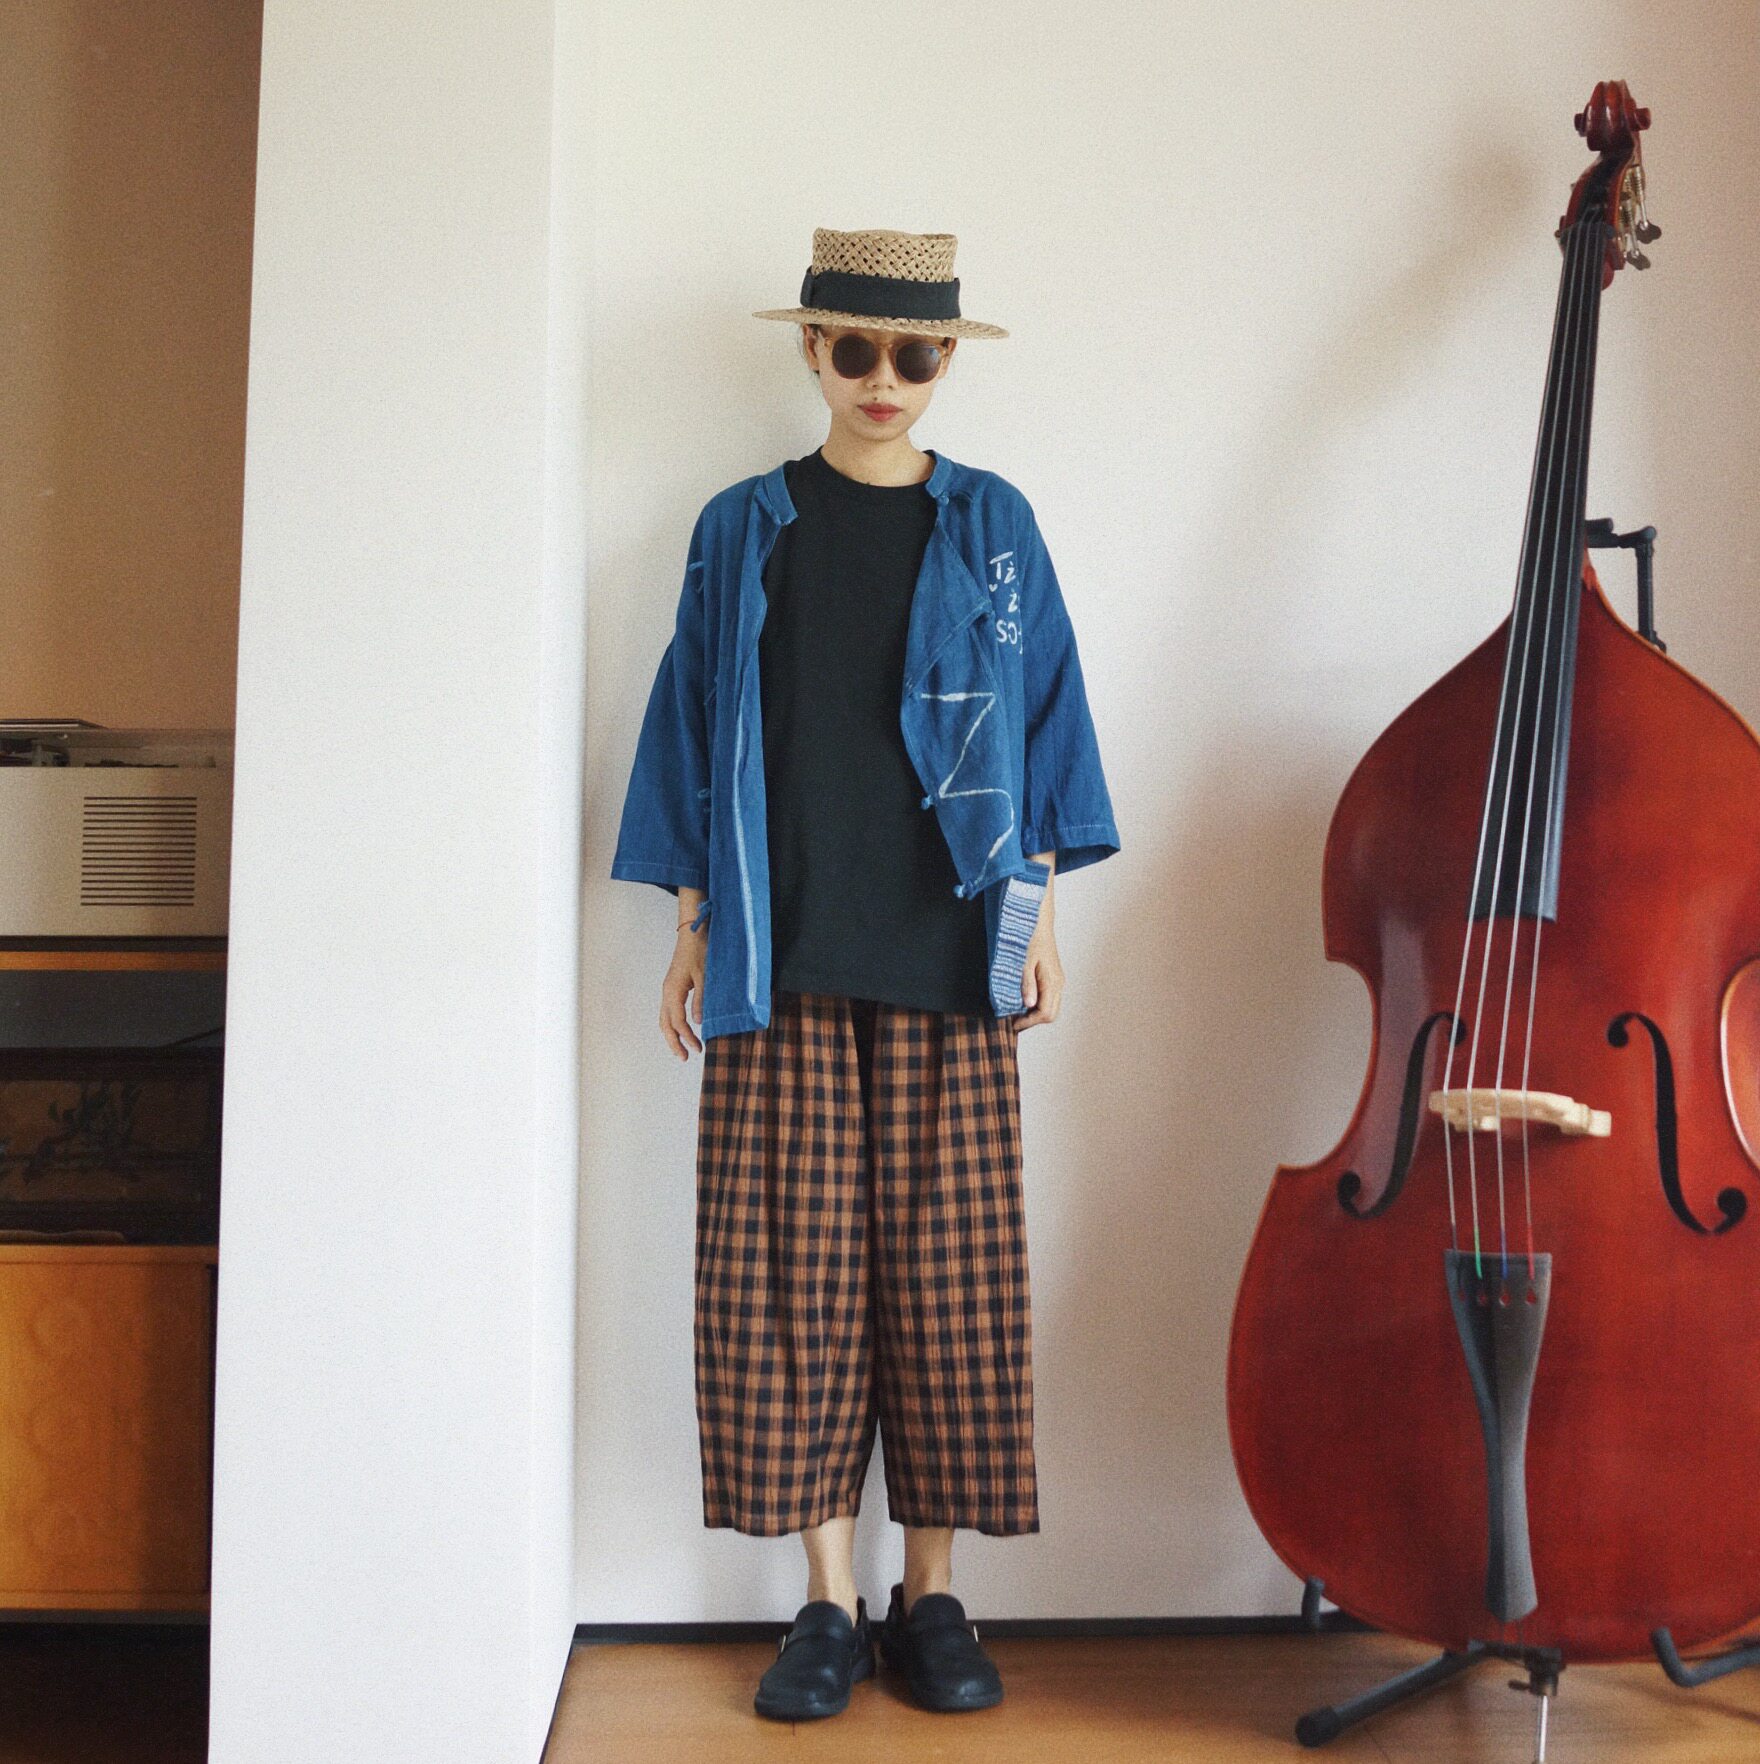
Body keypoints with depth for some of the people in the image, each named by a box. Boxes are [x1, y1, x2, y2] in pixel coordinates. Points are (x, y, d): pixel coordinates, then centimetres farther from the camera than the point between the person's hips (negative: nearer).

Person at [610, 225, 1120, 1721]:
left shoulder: (990, 524, 10)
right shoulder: (744, 530, 10)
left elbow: (1040, 721, 11)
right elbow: (697, 734, 10)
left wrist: (1040, 905, 4)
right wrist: (694, 930, 5)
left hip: (946, 956, 0)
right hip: (785, 963, 1)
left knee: (946, 1267, 1)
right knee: (794, 1269, 0)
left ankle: (931, 1595, 16)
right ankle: (830, 1601, 14)